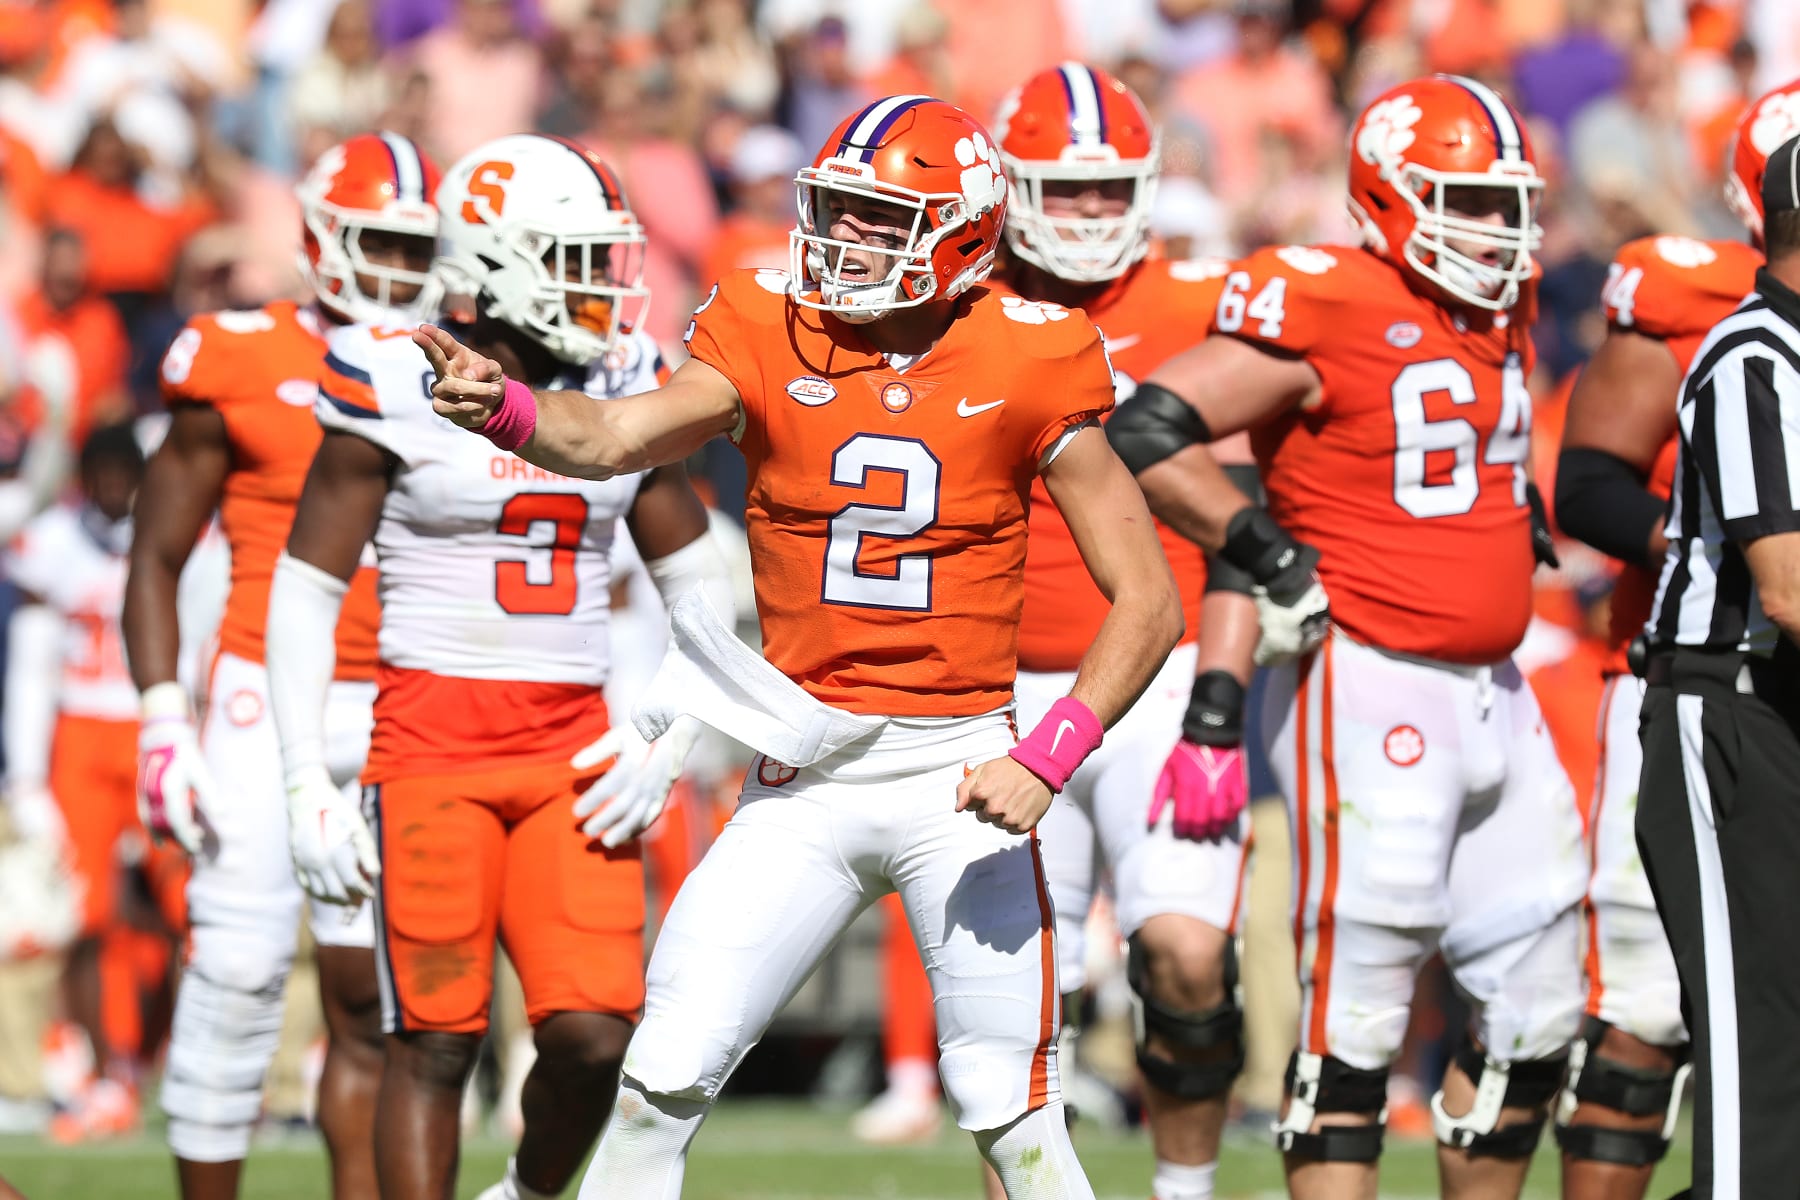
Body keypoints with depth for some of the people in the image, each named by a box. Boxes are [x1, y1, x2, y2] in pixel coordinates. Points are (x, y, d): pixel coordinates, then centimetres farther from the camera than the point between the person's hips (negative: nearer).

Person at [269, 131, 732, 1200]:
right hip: (432, 739, -3)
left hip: (574, 746, 4)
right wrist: (307, 781, -7)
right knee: (435, 1041, -3)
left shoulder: (623, 389, 8)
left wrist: (666, 736, 1)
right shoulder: (398, 388, -5)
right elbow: (307, 589, -1)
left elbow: (701, 583, 15)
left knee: (595, 1033, -6)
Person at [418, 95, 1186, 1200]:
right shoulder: (772, 338, -3)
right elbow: (617, 440, -20)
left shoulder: (1025, 369, -6)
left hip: (959, 775, -2)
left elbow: (1149, 601, -4)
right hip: (805, 777, 2)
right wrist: (501, 408, -42)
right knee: (663, 1082, -3)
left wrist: (1045, 763, -15)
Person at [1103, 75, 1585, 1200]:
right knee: (1358, 1011, -6)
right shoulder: (1324, 308, -13)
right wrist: (1272, 551, -15)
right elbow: (1147, 433, -15)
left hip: (1493, 694, 9)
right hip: (1372, 689, -9)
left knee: (1536, 1010, 11)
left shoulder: (1504, 309, 12)